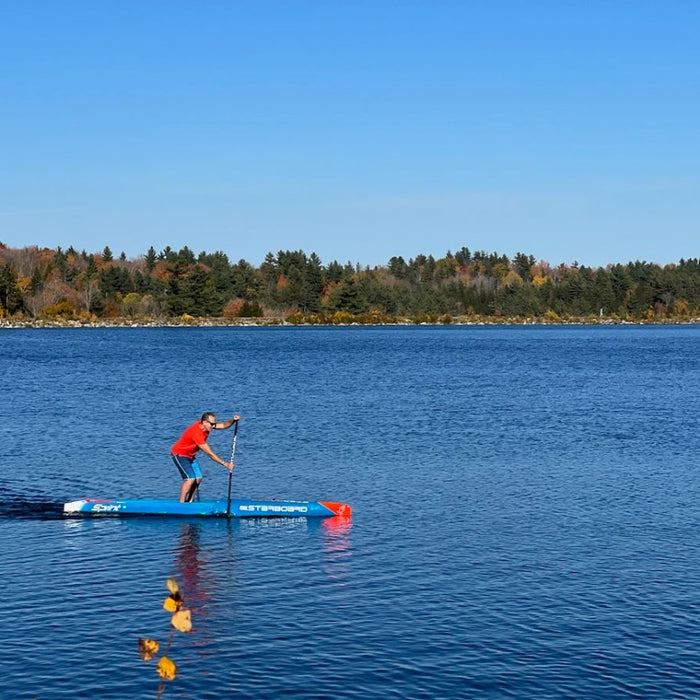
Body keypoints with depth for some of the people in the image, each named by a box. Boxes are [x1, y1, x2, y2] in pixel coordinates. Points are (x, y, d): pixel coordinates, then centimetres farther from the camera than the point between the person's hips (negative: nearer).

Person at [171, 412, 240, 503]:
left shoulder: (205, 424, -9)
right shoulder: (196, 433, -34)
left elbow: (223, 425, -4)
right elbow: (210, 453, -31)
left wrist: (233, 420, -26)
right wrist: (225, 464, -29)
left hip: (190, 455, 9)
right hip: (179, 454, -9)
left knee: (198, 478, 2)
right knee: (190, 478, -19)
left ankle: (190, 502, 9)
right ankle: (181, 504, -13)